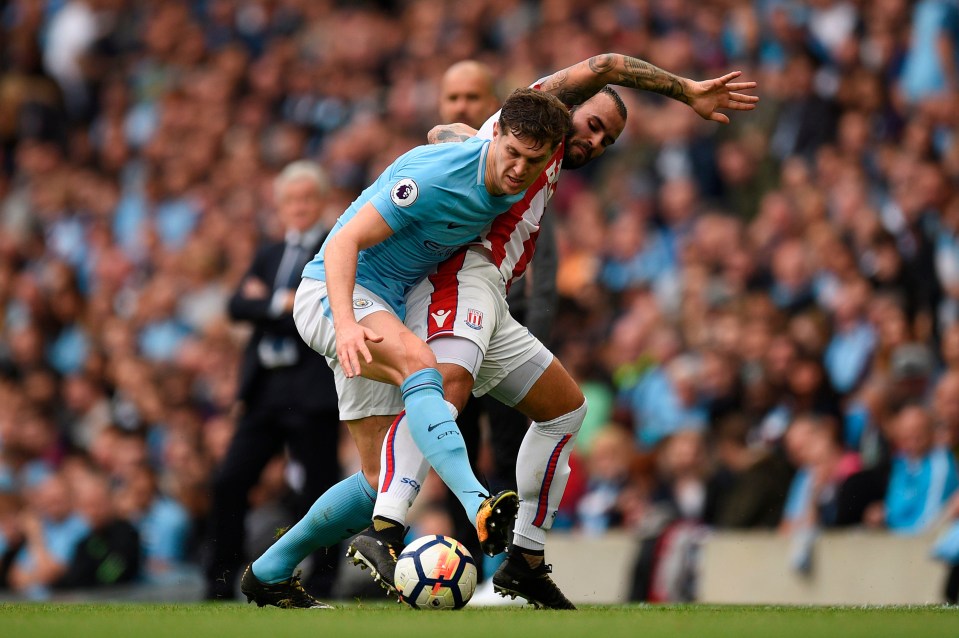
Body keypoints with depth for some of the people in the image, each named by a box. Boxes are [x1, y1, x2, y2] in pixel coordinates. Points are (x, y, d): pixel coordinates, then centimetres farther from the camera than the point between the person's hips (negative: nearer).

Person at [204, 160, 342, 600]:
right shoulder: (269, 255, 20)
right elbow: (238, 306, 7)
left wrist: (265, 302, -4)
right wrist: (281, 305, -9)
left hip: (313, 388, -5)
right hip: (266, 388, 5)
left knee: (318, 490, -4)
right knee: (229, 481, -1)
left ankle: (323, 582, 4)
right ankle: (220, 584, 6)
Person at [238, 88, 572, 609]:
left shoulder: (510, 190, -1)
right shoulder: (433, 175, -25)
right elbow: (345, 242, -26)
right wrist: (346, 323, -41)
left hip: (387, 310, 9)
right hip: (332, 292, -9)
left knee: (382, 480, 1)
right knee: (416, 359, -40)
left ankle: (269, 573, 18)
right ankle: (478, 507, -59)